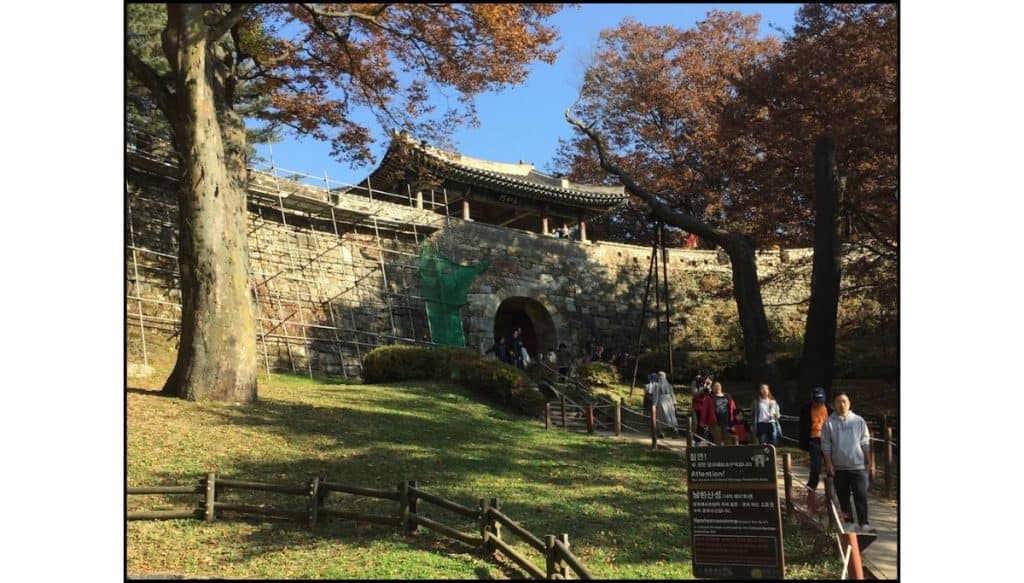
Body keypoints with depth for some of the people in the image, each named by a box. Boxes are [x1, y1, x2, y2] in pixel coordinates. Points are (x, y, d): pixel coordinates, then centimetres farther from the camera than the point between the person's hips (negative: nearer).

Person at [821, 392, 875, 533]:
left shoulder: (858, 421, 2)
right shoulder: (829, 423, -1)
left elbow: (865, 443, 6)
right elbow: (826, 445, 1)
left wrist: (869, 462, 3)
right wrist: (829, 464, -4)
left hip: (858, 465, 0)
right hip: (839, 467, 1)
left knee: (861, 495, -3)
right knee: (843, 496, 9)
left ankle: (863, 523, 3)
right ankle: (849, 522, 19)